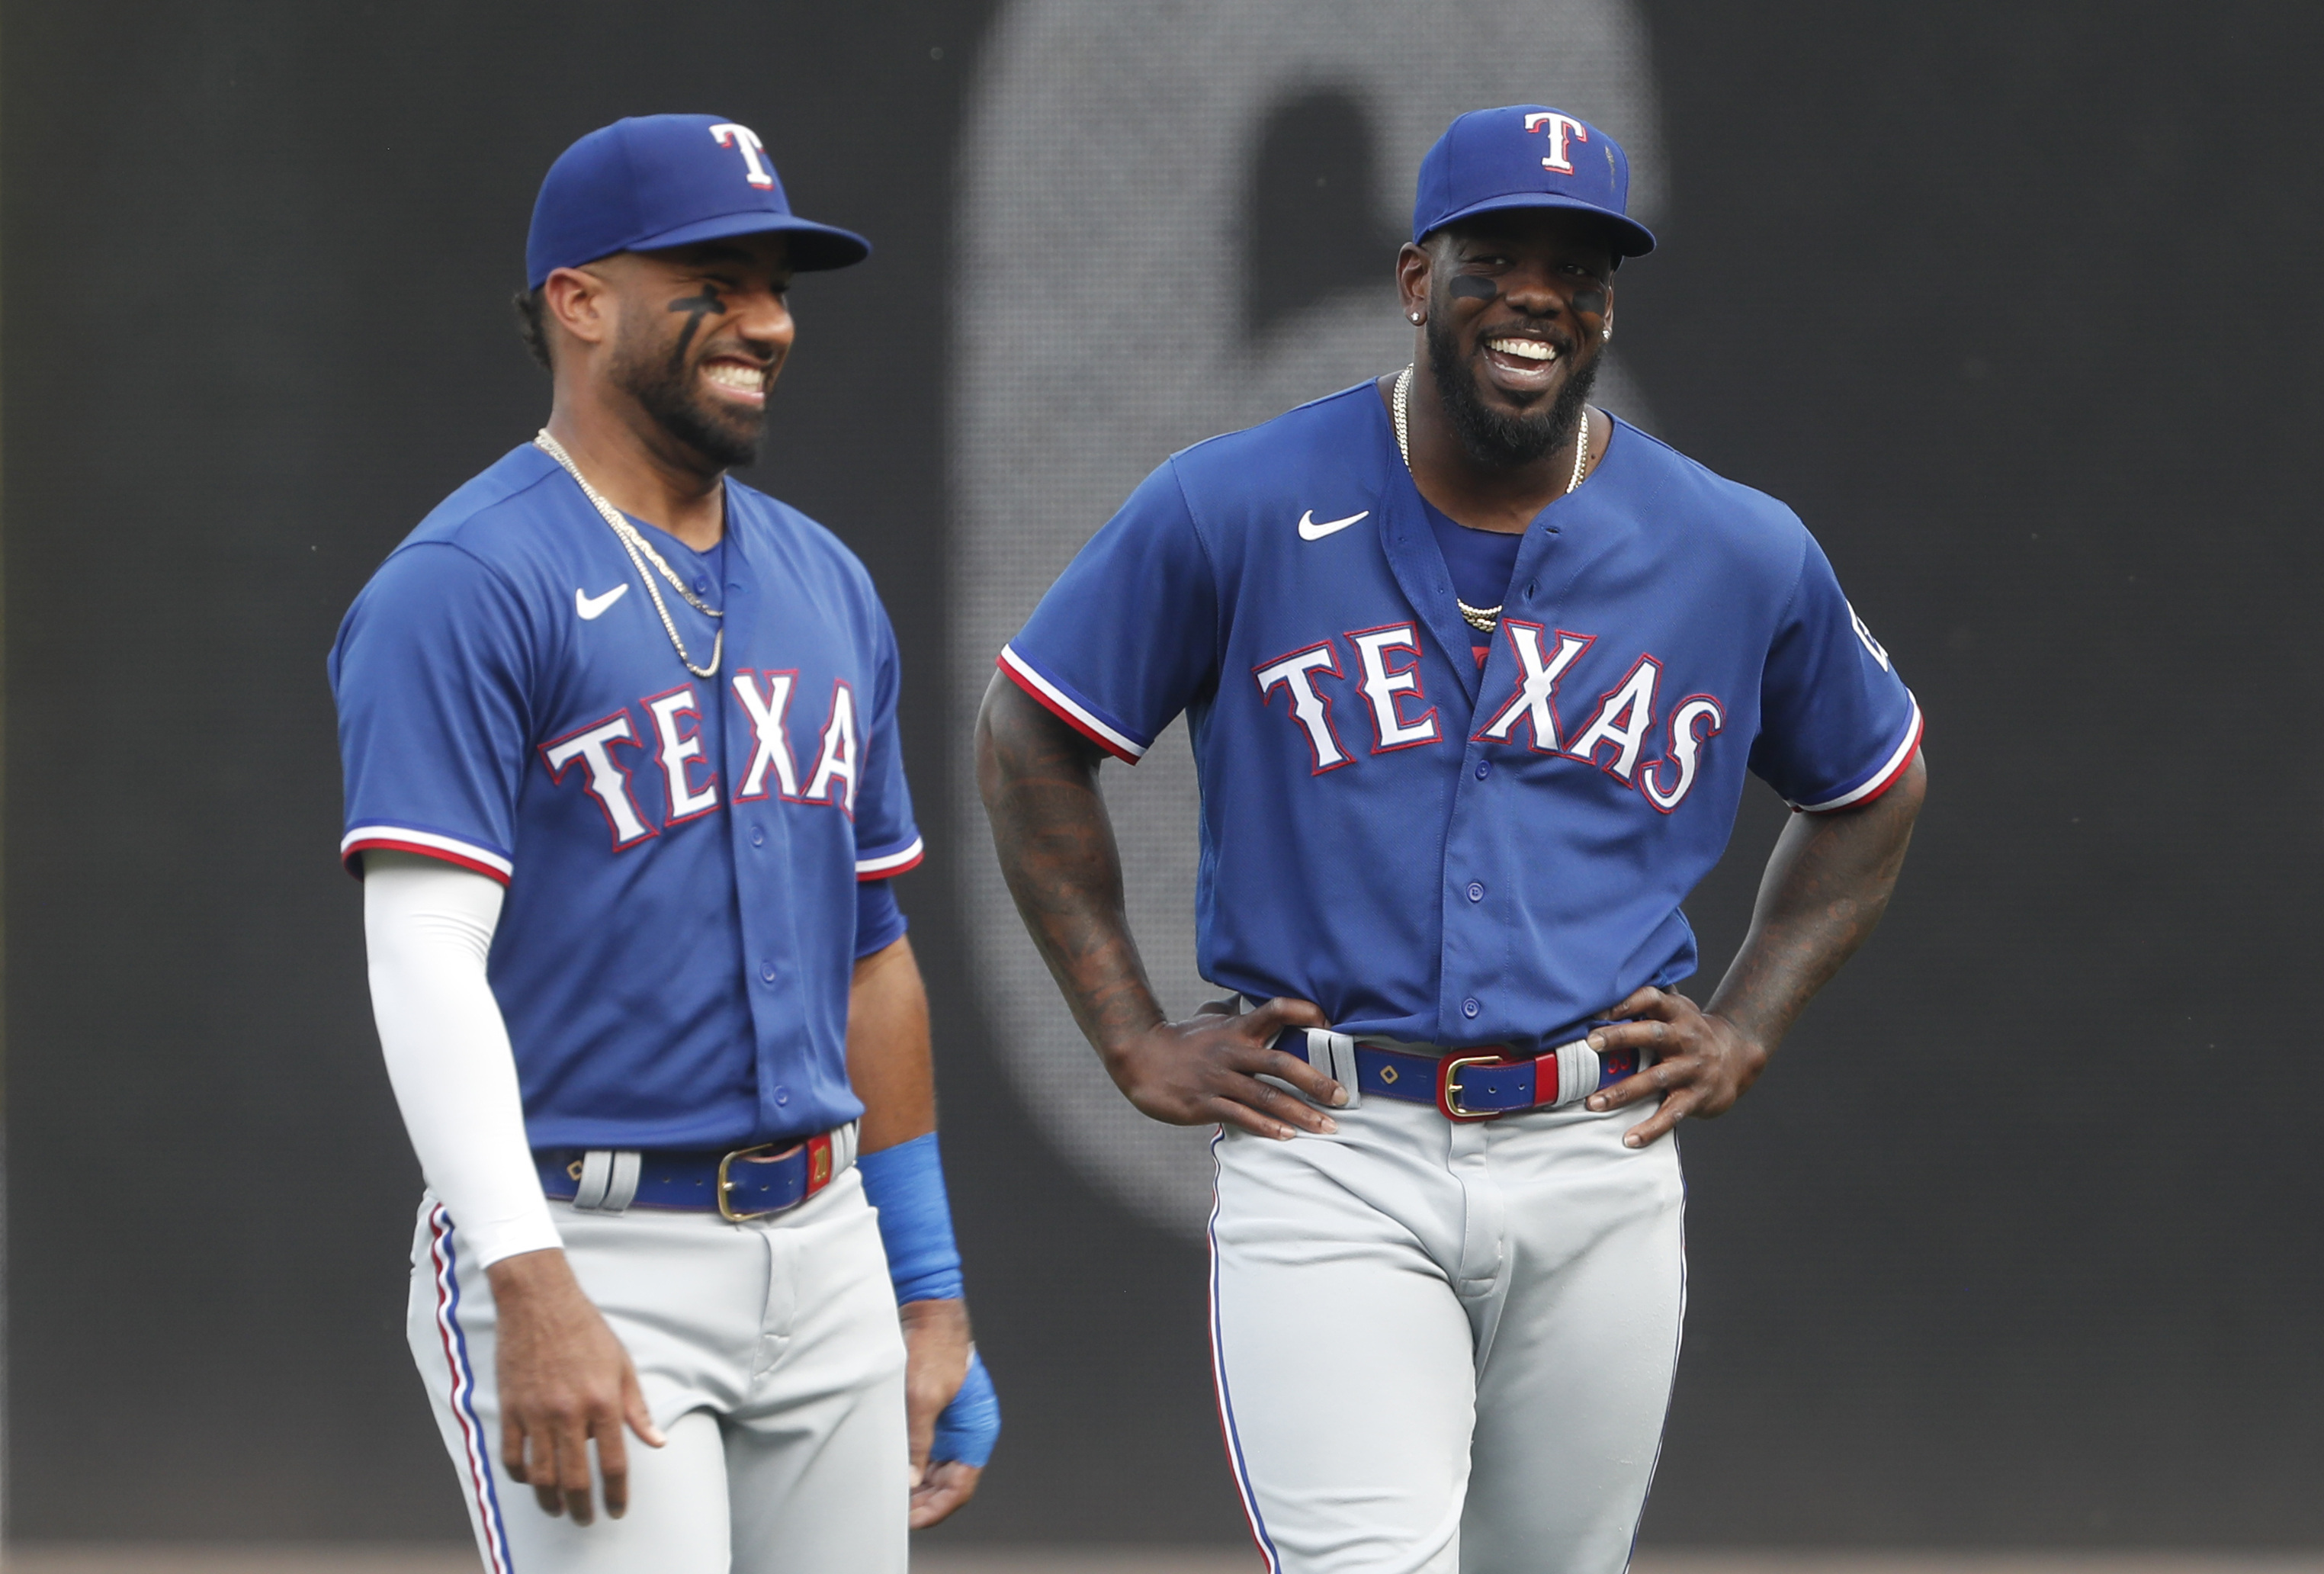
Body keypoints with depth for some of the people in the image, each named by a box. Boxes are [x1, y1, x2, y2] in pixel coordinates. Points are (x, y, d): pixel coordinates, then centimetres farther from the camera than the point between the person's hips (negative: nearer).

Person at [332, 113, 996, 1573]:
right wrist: (531, 1289, -26)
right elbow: (426, 961, -17)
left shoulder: (825, 588, 15)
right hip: (587, 1257, -7)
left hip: (821, 1246, 7)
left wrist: (931, 1293, 18)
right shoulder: (469, 590, -10)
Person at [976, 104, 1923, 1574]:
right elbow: (1030, 739, 7)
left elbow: (1873, 789, 21)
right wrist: (1136, 1040, 1)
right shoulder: (1238, 509, -4)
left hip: (1598, 1171, 3)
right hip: (1327, 1154, -3)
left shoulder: (1743, 556, 4)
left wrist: (1744, 1034, 10)